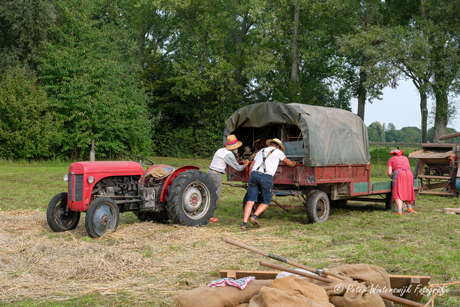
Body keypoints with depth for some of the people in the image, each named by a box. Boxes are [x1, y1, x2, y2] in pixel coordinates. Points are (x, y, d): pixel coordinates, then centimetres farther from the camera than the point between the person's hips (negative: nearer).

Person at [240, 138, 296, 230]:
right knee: (265, 202, 11)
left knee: (250, 201, 2)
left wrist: (251, 179, 30)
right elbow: (288, 163, 30)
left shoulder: (260, 152, 27)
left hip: (254, 174, 4)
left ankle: (244, 223, -8)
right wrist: (294, 163, 52)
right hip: (266, 177, -4)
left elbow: (251, 166, 23)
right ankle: (254, 216, -9)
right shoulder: (278, 152, 15)